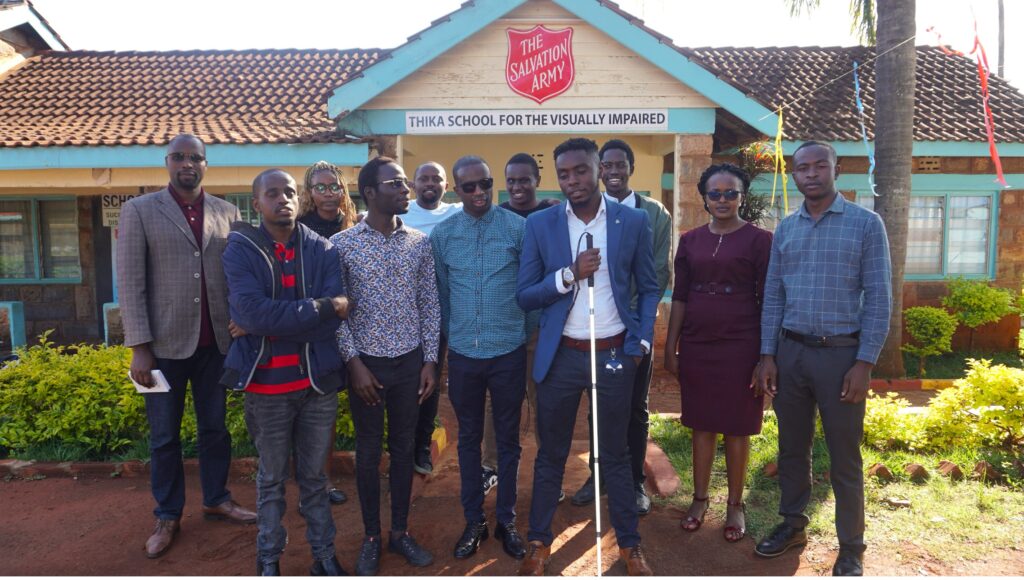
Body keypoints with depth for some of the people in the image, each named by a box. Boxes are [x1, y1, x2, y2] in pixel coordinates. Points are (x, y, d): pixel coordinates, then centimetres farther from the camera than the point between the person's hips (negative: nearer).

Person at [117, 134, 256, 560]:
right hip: (166, 344, -2)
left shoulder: (228, 214, 5)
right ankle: (167, 516, 26)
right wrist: (139, 347, -11)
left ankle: (217, 500, 32)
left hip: (216, 342, 2)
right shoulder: (139, 211, -2)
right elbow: (130, 282, -6)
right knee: (164, 436, 11)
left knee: (215, 428, 15)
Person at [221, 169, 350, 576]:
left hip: (318, 381, 1)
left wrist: (264, 326, -17)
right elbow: (251, 311, -22)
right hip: (267, 385, -1)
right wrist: (321, 307, -18)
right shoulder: (239, 251, -6)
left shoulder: (322, 250, -2)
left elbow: (335, 317, -14)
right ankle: (268, 559, 33)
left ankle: (324, 554, 31)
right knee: (271, 479, 16)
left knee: (314, 477, 16)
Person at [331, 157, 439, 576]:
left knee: (404, 448, 13)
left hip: (410, 361, 3)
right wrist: (354, 362, -11)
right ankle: (371, 537, 27)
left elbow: (429, 304, 4)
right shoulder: (342, 244, -7)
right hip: (366, 362, -2)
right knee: (368, 452, 10)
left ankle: (400, 531, 29)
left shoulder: (420, 243, 1)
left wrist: (430, 360, 1)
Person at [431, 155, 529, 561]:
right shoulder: (442, 233, 0)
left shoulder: (518, 227, -7)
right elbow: (441, 291, 10)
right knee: (468, 438, 13)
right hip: (463, 354, 2)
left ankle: (506, 520, 28)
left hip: (509, 352, -1)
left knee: (508, 438, 11)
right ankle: (474, 520, 29)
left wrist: (523, 326, 5)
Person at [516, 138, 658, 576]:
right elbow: (524, 295, -3)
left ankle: (630, 544, 31)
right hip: (560, 355, 0)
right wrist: (569, 274, -18)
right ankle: (539, 541, 30)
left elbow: (648, 287, 7)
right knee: (551, 454, 13)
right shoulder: (539, 224, -2)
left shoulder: (633, 221, -1)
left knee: (614, 454, 13)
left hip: (614, 354, 0)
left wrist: (642, 340, -3)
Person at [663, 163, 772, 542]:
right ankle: (699, 499, 27)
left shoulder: (759, 240, -4)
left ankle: (735, 505, 24)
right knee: (701, 425, 12)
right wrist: (670, 348, 5)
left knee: (737, 428, 8)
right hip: (696, 345, 3)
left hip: (740, 346, -3)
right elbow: (679, 297, 8)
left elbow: (767, 302, -4)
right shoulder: (690, 241, 6)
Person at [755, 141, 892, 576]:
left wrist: (865, 363, -12)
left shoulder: (866, 224, -4)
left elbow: (878, 297, -7)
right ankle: (793, 524, 32)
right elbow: (773, 295, 9)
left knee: (844, 459, 6)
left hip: (841, 353, -4)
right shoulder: (785, 229, 8)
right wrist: (767, 355, 3)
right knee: (792, 448, 14)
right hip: (790, 351, 4)